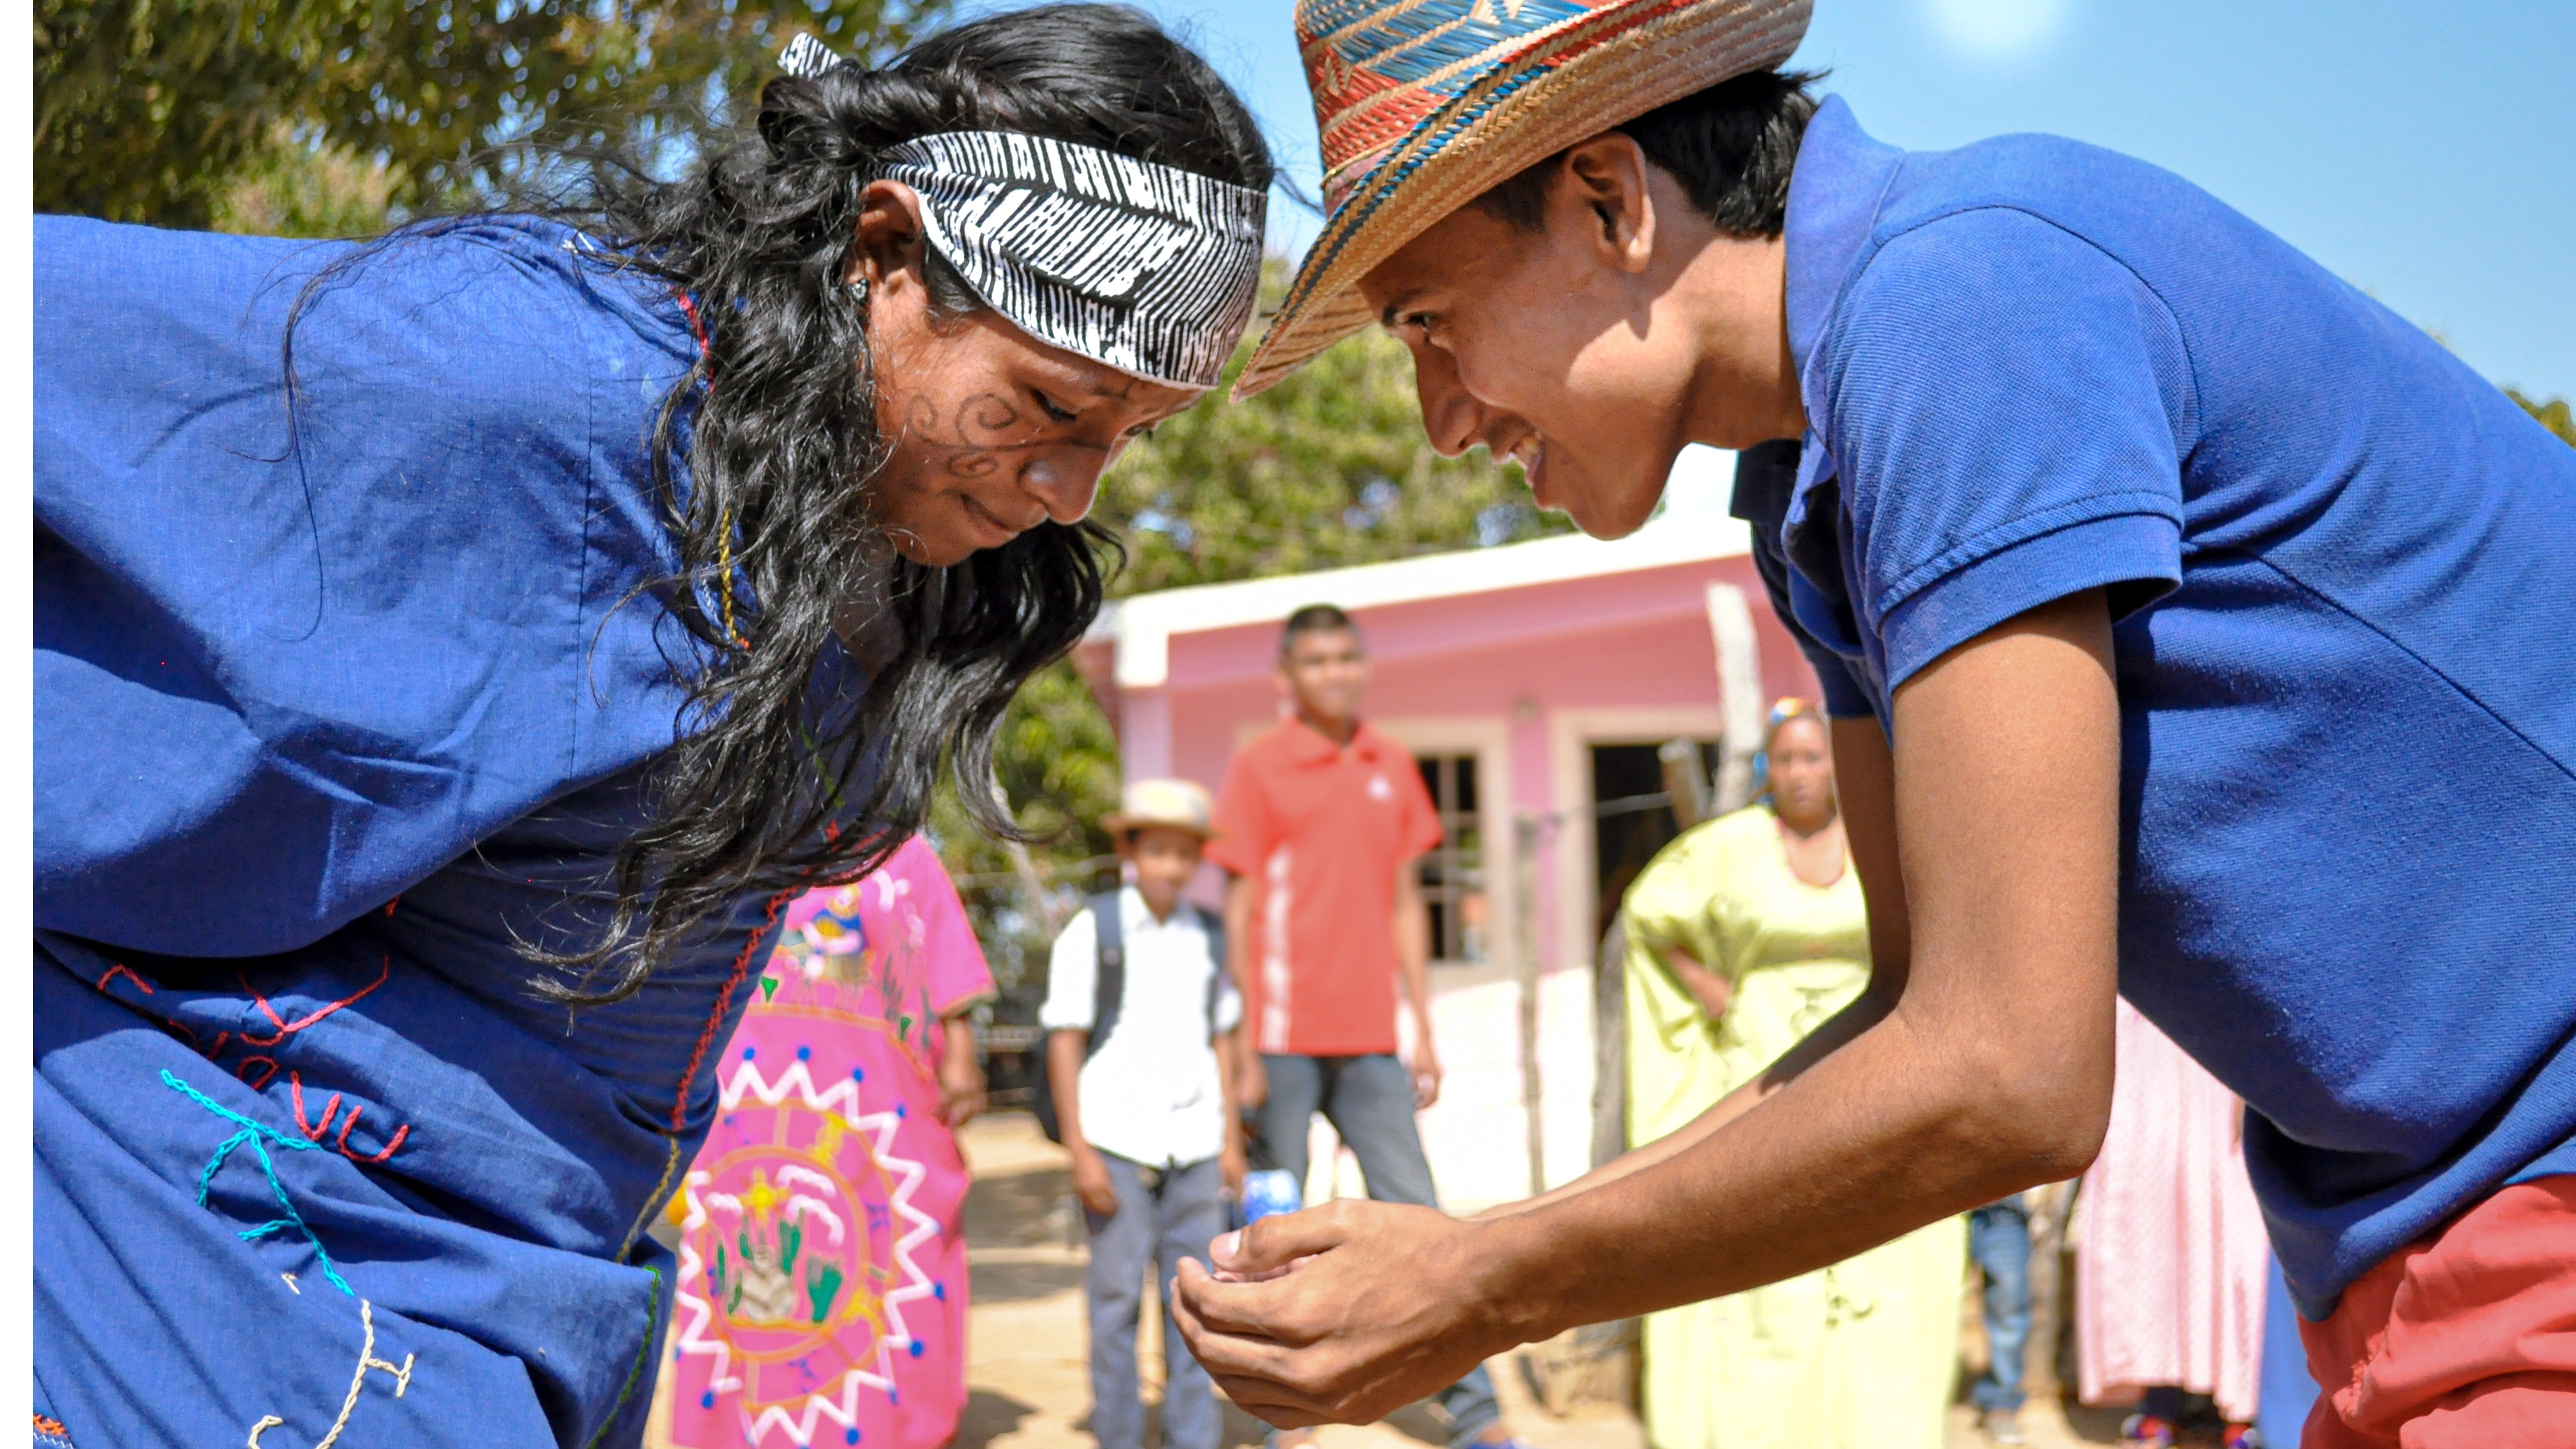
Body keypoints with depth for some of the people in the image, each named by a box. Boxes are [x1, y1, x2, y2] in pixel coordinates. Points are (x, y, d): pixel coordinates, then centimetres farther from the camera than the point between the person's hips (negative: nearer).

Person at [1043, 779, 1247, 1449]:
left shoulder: (1207, 938, 10)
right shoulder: (1091, 932, -2)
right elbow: (1064, 1043, -2)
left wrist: (1231, 1140, 11)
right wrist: (1079, 1150, -7)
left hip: (1193, 1144, 3)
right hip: (1118, 1142, -3)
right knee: (1116, 1298, 0)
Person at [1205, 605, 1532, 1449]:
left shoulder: (1393, 769, 13)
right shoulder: (1259, 769, 0)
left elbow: (1404, 907, 16)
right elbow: (1240, 914, -2)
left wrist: (1424, 1030, 12)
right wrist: (1246, 1051, -6)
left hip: (1370, 1044, 4)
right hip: (1287, 1038, -4)